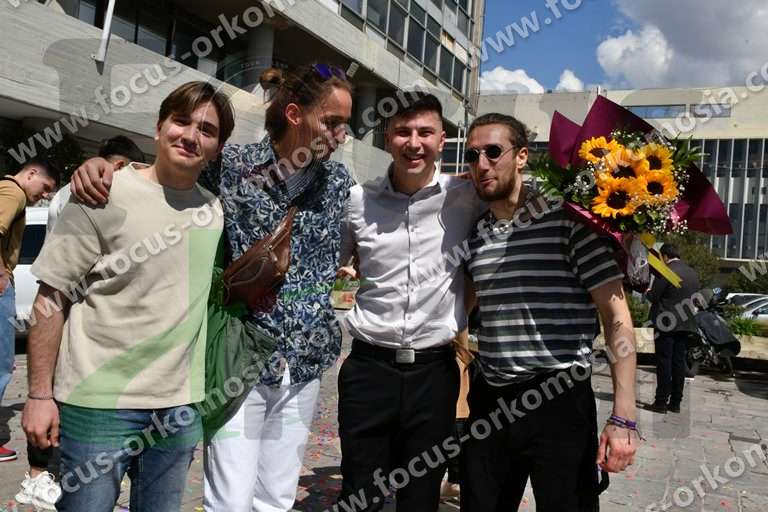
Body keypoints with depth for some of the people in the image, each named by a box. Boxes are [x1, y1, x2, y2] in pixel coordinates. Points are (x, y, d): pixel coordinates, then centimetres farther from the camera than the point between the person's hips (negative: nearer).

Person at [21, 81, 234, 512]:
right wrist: (40, 394, -8)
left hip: (180, 407, 5)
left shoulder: (216, 210, 5)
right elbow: (52, 297, -7)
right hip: (99, 403, -4)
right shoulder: (105, 195, -8)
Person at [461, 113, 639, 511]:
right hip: (488, 403, 5)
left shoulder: (568, 221, -8)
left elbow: (616, 315, -11)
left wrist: (623, 417, -16)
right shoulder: (472, 235, 8)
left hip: (560, 404, -5)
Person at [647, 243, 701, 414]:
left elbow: (654, 297, -14)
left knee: (664, 363, -1)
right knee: (679, 362, 10)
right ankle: (676, 402, 14)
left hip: (667, 324, -6)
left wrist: (648, 292, 7)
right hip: (685, 324, 6)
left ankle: (661, 401, 1)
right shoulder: (693, 273, 8)